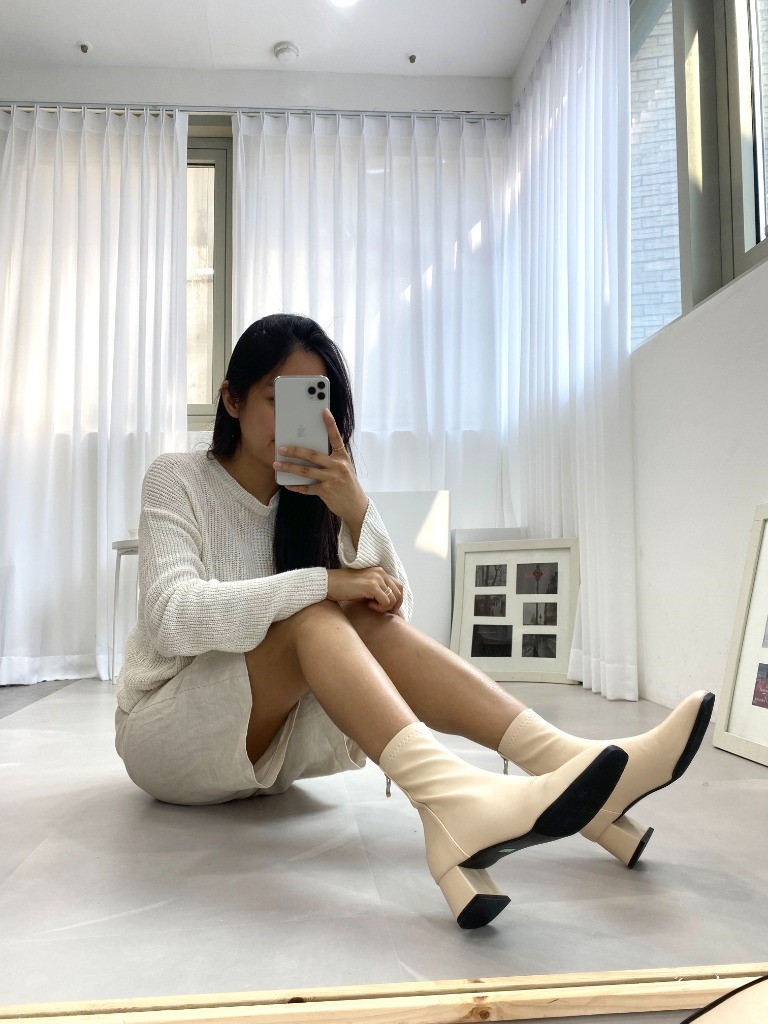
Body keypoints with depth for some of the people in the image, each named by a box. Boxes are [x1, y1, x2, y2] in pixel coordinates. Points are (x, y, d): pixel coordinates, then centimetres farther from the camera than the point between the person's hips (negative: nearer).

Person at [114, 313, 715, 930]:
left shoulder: (312, 495, 5)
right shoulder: (178, 480, -8)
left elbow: (392, 610, -6)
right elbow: (170, 615, -26)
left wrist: (357, 512, -22)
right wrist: (324, 583, -34)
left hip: (268, 743, 4)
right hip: (165, 734, -4)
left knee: (368, 621, -25)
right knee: (312, 615, -31)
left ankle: (571, 764, -35)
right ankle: (452, 801, -54)